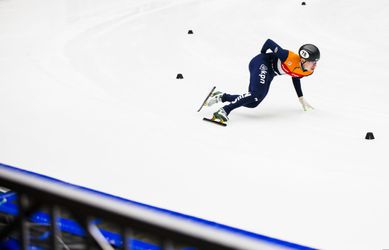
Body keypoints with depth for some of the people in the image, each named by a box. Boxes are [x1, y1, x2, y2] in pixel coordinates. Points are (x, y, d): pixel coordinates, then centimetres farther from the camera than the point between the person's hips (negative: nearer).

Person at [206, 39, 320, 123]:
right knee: (257, 94, -30)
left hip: (269, 74, 9)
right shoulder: (290, 58, -32)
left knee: (252, 103, 3)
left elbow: (296, 78, 17)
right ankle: (224, 111, -29)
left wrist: (301, 99, 22)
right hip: (261, 63, -8)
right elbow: (269, 42, -21)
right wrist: (263, 55, -3)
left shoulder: (308, 71, -8)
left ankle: (221, 97, 16)